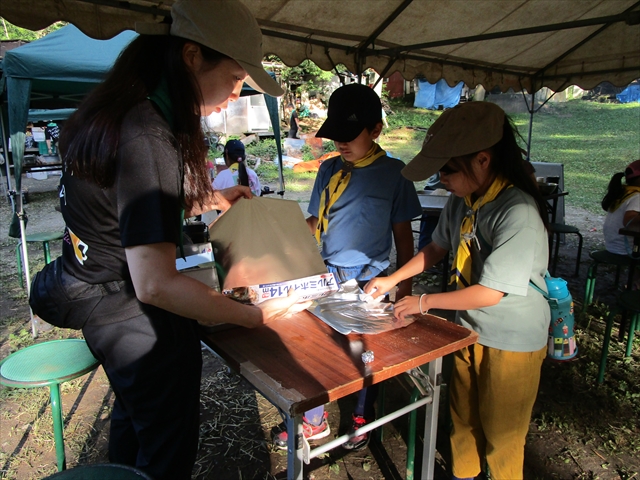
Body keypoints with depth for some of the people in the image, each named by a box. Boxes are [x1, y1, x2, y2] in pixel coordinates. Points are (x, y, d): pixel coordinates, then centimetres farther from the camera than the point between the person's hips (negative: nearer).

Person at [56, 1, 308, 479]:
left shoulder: (113, 112, 0)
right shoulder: (149, 140, -31)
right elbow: (155, 284, -34)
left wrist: (208, 199, 4)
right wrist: (256, 315, -27)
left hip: (100, 301, 10)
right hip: (142, 320, -9)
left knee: (132, 417, 31)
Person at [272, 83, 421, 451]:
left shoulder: (393, 173, -6)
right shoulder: (329, 169, 5)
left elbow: (402, 232, -2)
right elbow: (315, 222, 9)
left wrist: (405, 284, -2)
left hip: (369, 279, -3)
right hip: (326, 273, 4)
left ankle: (362, 420, 36)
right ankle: (314, 421, 31)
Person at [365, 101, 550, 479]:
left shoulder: (518, 213, -29)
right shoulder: (462, 201, -4)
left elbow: (489, 292, -27)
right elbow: (437, 248, 11)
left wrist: (424, 302, -17)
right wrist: (392, 280, 4)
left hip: (512, 342, -7)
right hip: (469, 329, 7)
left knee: (500, 434, 15)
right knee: (463, 419, 24)